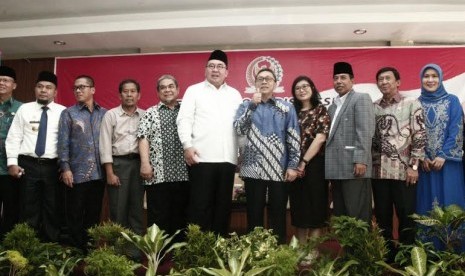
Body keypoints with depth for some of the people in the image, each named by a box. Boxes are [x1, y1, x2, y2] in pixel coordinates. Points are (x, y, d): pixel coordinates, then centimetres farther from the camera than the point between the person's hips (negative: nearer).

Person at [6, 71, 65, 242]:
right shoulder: (24, 109, 8)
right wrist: (12, 162, -3)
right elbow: (13, 137, 5)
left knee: (52, 209, 5)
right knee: (28, 208, 6)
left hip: (52, 166, -1)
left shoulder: (63, 112, 3)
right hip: (28, 165, 1)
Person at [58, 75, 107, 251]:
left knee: (94, 214, 10)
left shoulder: (104, 114, 10)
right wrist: (65, 168, -11)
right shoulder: (68, 113, 5)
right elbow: (63, 142, -2)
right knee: (75, 216, 4)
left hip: (99, 173, 2)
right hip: (77, 173, -2)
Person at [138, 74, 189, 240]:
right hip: (158, 174, -2)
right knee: (158, 218, 0)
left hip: (183, 174, 2)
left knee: (181, 217, 7)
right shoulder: (151, 113, 10)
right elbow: (143, 138, 1)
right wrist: (145, 163, -12)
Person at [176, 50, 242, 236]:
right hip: (202, 157, -3)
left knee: (223, 205, 7)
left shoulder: (235, 94, 19)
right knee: (200, 205, -2)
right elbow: (184, 119, 0)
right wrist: (187, 145, -13)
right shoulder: (194, 91, 9)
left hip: (227, 158, 4)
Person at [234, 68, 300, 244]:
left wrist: (293, 165, -4)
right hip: (253, 169, 0)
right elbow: (239, 129, -7)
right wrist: (252, 105, -11)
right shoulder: (246, 106, 10)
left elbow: (294, 138, 3)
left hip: (279, 169, 0)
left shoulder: (286, 108, 8)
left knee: (278, 214, 7)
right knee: (254, 213, 7)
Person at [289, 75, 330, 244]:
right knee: (299, 209, 8)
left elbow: (320, 138, -10)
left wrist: (304, 162, -12)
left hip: (314, 164, -4)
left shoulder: (320, 110, 1)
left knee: (315, 207, -1)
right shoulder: (293, 112, 13)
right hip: (295, 166, 4)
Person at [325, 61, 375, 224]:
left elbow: (365, 132, -11)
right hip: (336, 169, 8)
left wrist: (360, 160, -19)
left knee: (357, 217, -5)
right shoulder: (333, 106, 23)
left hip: (354, 167, -7)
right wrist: (328, 164, 10)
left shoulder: (361, 99, 0)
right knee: (339, 215, 11)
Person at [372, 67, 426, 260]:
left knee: (406, 216, 2)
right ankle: (387, 254, 22)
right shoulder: (373, 107, 11)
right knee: (382, 216, 9)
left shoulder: (412, 104, 1)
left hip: (403, 170, -3)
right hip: (379, 171, 4)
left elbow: (420, 136, -4)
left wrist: (414, 166, -10)